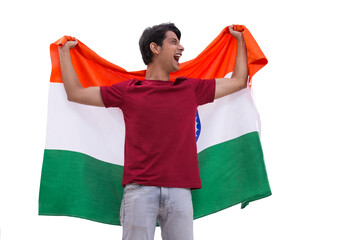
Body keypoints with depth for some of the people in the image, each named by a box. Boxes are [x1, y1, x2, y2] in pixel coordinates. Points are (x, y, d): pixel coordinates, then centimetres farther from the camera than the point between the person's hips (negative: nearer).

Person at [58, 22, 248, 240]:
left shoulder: (191, 89, 19)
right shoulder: (128, 91, 12)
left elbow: (239, 81, 28)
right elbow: (76, 93, 16)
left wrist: (241, 40, 36)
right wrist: (65, 51, 23)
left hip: (179, 190, 2)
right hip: (140, 189, -2)